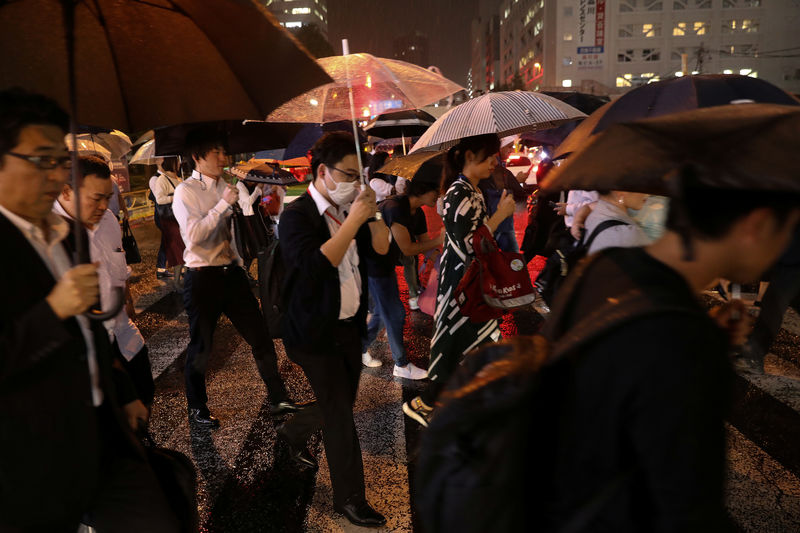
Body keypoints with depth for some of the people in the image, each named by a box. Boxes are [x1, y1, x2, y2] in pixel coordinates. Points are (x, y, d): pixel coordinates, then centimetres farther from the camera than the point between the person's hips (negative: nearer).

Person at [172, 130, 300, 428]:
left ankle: (278, 400, 20)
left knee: (260, 337, 7)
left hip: (231, 272, 6)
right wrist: (223, 204, -23)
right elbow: (193, 235, -24)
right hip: (203, 277, -6)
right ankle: (197, 409, 29)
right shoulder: (185, 192, -11)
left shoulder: (225, 187, 7)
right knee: (200, 347, 9)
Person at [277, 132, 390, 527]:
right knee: (340, 415, 0)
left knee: (341, 405, 21)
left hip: (349, 326, 8)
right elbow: (315, 265, -32)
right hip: (316, 333, -7)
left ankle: (293, 432, 50)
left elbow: (382, 247, 3)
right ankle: (350, 498, 17)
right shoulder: (297, 215, -17)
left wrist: (372, 212, -11)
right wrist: (354, 220, -29)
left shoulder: (347, 210, 5)